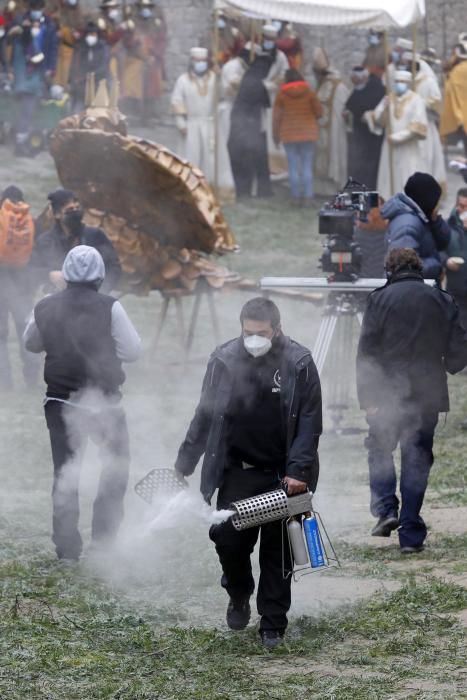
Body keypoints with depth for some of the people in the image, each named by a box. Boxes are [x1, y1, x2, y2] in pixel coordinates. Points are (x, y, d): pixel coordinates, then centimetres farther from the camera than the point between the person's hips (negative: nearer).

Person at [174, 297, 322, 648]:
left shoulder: (299, 364, -7)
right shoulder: (224, 361, -2)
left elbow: (309, 422, -6)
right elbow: (206, 417, 8)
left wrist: (298, 470, -15)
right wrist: (185, 462, 9)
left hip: (283, 477, -1)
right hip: (238, 472, 1)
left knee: (278, 549, 3)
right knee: (228, 538, -6)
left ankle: (273, 625, 14)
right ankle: (239, 596, 25)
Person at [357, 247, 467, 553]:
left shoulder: (380, 299, -3)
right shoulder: (442, 301, 2)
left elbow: (367, 350, -7)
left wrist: (367, 396, -3)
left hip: (387, 392, -1)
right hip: (427, 393, 1)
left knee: (380, 450, 17)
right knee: (417, 459, 6)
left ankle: (385, 509, -3)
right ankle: (411, 535, 3)